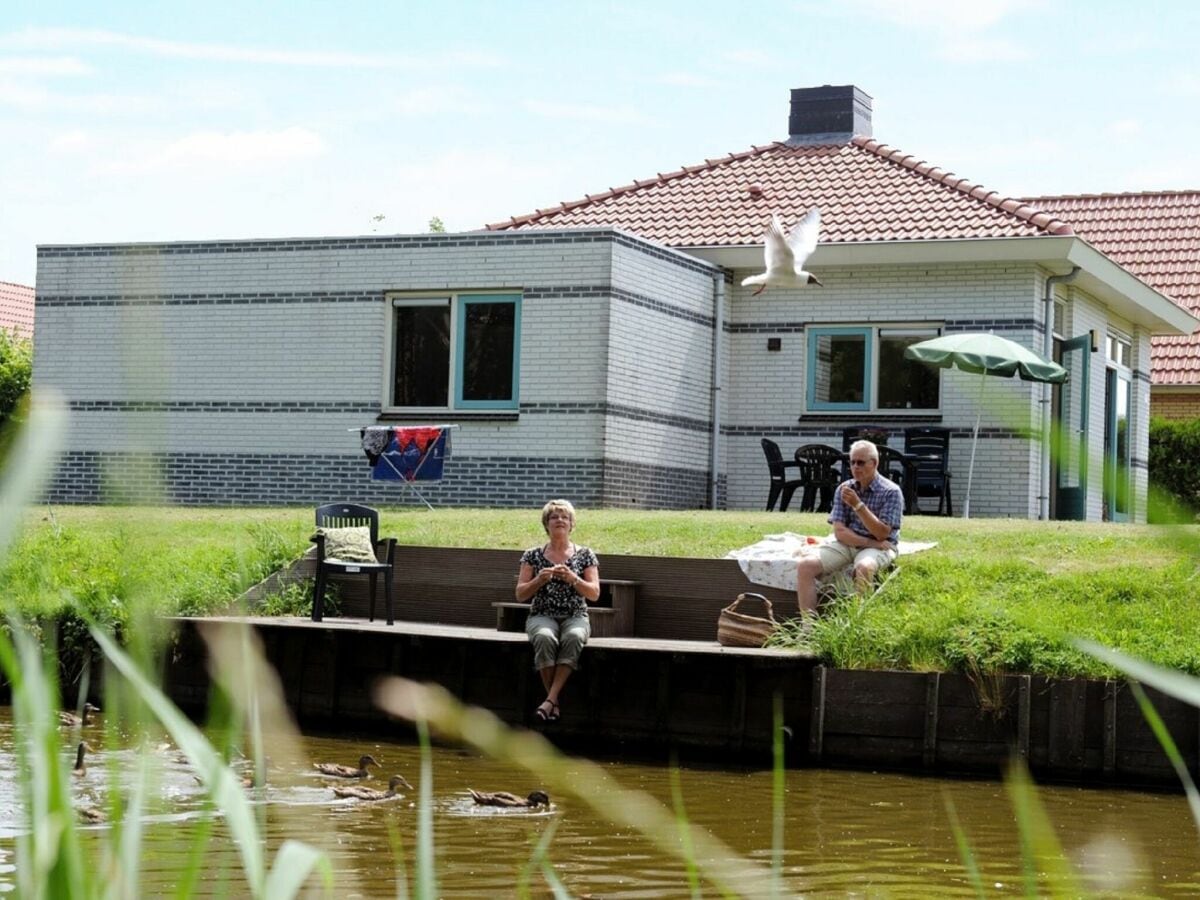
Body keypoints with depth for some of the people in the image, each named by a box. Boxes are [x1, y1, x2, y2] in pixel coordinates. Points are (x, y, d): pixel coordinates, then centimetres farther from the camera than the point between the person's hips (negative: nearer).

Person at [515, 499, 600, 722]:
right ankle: (554, 701, -30)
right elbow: (520, 595, 8)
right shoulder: (533, 555, 11)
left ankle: (550, 700, -38)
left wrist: (573, 579, -14)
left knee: (574, 637, -37)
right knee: (545, 638, -37)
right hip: (542, 616, 0)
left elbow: (594, 594, 4)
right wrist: (540, 580, -10)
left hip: (575, 617, 0)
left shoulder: (585, 555, 10)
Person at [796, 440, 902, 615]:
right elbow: (840, 531, -1)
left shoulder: (891, 492, -6)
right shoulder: (843, 489, 6)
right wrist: (869, 542, -16)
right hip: (847, 544, 4)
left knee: (863, 567, -41)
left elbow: (882, 534, -13)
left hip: (877, 547, -4)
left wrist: (858, 505, -20)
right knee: (805, 565, -21)